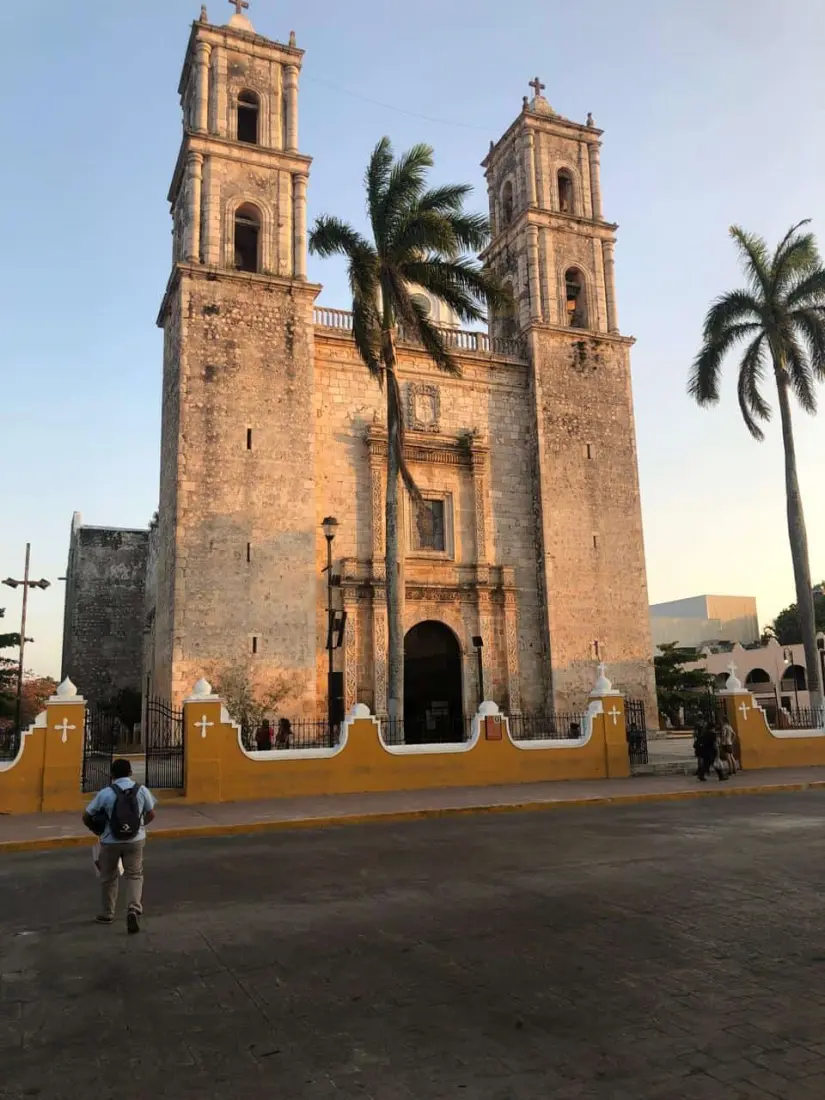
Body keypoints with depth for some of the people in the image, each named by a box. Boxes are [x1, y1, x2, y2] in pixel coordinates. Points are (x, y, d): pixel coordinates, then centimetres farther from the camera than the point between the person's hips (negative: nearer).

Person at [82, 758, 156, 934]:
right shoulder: (142, 790, -5)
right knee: (134, 875, 11)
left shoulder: (105, 793, -11)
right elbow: (151, 815, 4)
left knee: (108, 878, 18)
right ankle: (134, 908, -10)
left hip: (110, 842, -1)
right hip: (135, 840, 1)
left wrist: (97, 829, 15)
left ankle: (107, 914, 32)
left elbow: (86, 818, -4)